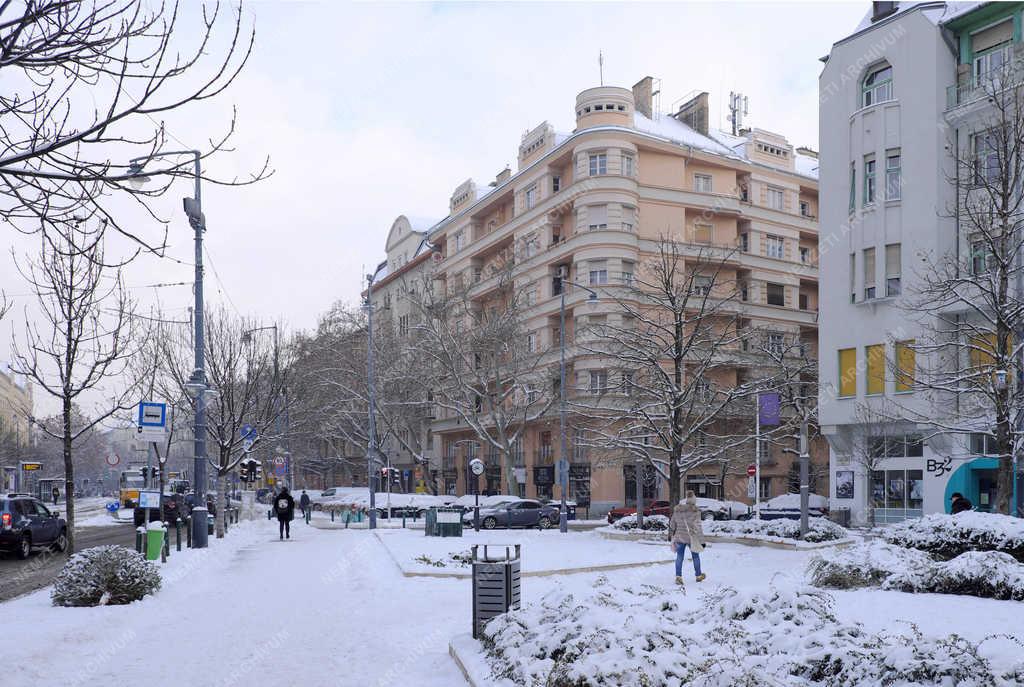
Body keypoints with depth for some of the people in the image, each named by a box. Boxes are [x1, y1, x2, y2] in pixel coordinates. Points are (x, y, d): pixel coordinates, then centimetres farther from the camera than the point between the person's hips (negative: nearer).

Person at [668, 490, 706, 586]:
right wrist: (702, 541, -9)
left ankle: (678, 577, 0)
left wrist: (671, 534, 22)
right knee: (695, 556, 16)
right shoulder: (695, 511, -15)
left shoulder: (677, 510, 0)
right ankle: (698, 576, 29)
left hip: (679, 537, 3)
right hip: (691, 537, -3)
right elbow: (698, 527, -14)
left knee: (679, 557, 8)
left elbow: (672, 523, 9)